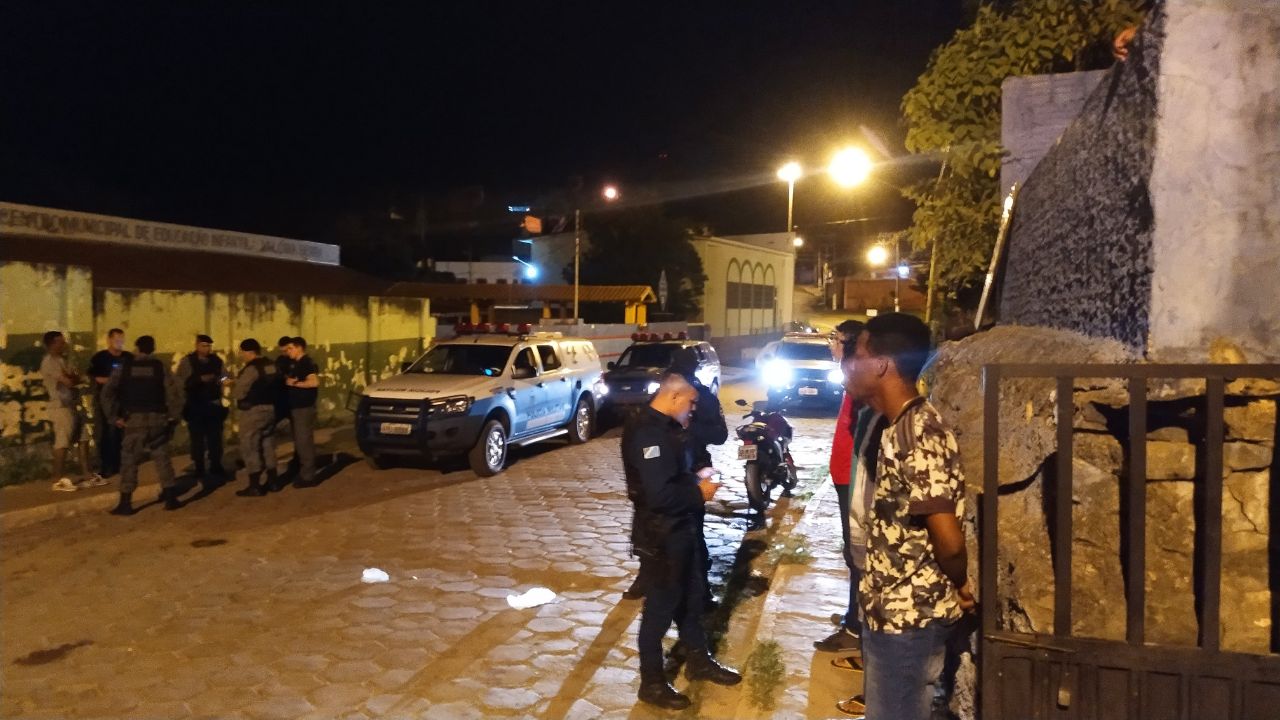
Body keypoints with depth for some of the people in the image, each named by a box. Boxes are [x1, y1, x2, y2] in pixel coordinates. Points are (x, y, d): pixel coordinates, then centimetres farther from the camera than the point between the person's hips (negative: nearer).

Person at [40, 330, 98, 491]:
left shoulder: (62, 360, 17)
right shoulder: (49, 362, -13)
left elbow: (73, 378, 12)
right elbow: (68, 382, -20)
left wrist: (75, 378, -10)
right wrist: (80, 379, 0)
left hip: (73, 405, 9)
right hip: (61, 407, -9)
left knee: (82, 440, 10)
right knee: (62, 443, -5)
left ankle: (86, 475, 16)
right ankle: (58, 480, 2)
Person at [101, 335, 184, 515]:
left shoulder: (125, 367, 3)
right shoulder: (160, 367, 2)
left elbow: (107, 392, -2)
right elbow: (174, 391, -6)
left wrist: (114, 416, 3)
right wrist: (173, 416, 2)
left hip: (134, 419, -1)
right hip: (157, 418, 1)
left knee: (129, 460, 4)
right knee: (162, 458, 8)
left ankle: (125, 503, 3)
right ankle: (171, 498, 8)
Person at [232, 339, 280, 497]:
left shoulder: (251, 369, -17)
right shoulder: (271, 366, 8)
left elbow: (238, 393, -16)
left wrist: (232, 387, 7)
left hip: (253, 412, -8)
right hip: (270, 409, 8)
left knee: (250, 448, 0)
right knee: (268, 447, 15)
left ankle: (255, 487, 1)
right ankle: (272, 481, 20)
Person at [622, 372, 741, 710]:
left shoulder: (663, 426, 9)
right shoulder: (647, 432, -25)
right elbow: (659, 495, -31)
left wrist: (695, 477, 3)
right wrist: (699, 493, -17)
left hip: (679, 528, 10)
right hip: (660, 534, -10)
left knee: (691, 595, 22)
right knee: (661, 605, 3)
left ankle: (698, 661, 40)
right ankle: (652, 684, 19)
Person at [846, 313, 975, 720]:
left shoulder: (918, 434, -24)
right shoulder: (903, 426, 8)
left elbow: (949, 540, -27)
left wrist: (958, 585, -9)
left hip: (906, 616, -9)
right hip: (893, 612, 9)